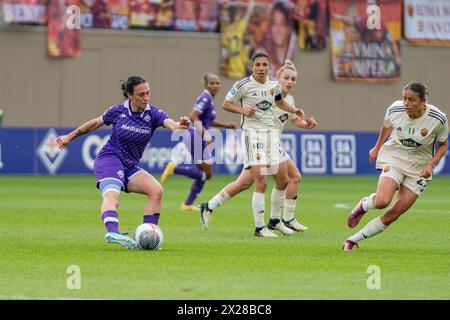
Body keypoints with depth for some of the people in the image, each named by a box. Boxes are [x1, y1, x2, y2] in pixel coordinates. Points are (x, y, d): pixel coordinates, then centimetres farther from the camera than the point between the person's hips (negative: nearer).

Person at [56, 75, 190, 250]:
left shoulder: (153, 114, -4)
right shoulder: (118, 111, -4)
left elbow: (168, 122, -25)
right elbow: (95, 123, 13)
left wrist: (178, 125, -50)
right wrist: (70, 136, 22)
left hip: (129, 166, 4)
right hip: (109, 158, -4)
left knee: (156, 190, -16)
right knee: (112, 194, -31)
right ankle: (112, 232, -57)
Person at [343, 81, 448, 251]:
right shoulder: (395, 110, -15)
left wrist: (430, 165, -15)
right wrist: (377, 147, 23)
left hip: (419, 168, 0)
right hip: (393, 158, 0)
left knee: (393, 215, -7)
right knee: (382, 201, -27)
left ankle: (353, 240, 6)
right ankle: (363, 205, 9)